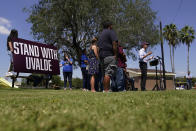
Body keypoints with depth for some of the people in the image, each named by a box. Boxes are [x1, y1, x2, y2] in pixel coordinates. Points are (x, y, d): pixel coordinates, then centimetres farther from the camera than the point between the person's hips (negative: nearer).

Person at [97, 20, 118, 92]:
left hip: (101, 56, 9)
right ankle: (106, 90, -18)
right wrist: (115, 54, -10)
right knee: (108, 73, -13)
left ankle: (105, 89, 12)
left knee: (105, 74, 10)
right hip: (109, 55, -8)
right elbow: (114, 43, -12)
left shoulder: (101, 34, 24)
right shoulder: (111, 32, -1)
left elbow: (98, 46, 21)